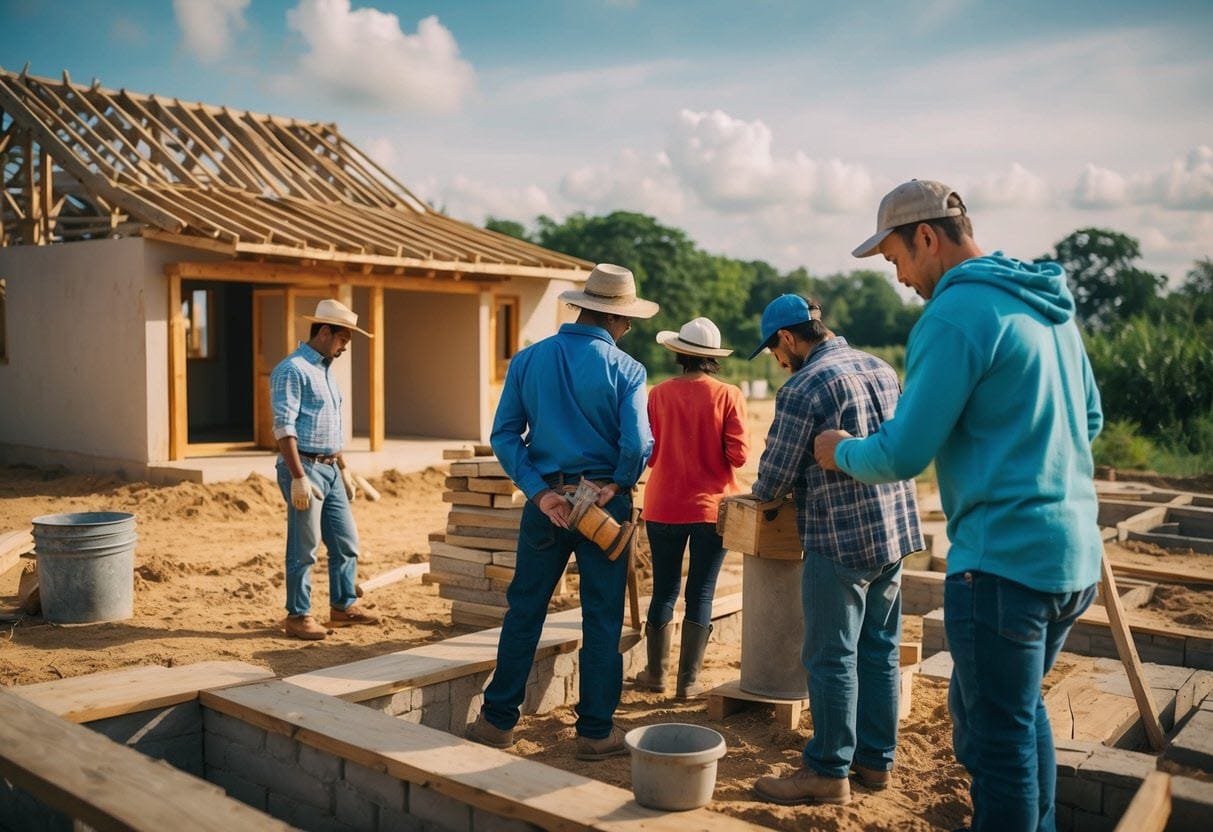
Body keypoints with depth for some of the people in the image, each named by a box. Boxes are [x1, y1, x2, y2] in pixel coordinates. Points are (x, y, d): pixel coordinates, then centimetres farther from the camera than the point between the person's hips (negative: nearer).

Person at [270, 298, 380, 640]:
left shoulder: (325, 369, 16)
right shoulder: (292, 370, -13)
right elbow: (284, 428, -19)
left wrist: (343, 469, 23)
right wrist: (298, 478, -23)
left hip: (329, 469, 9)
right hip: (304, 469, -9)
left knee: (346, 542, 12)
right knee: (304, 548, -1)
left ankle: (343, 606, 25)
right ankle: (298, 616, 10)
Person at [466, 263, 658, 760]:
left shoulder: (527, 360, 1)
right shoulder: (625, 369, -9)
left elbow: (504, 435, -4)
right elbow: (638, 444, -19)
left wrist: (539, 492, -6)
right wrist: (618, 484, -1)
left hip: (546, 502, 3)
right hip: (605, 504, -2)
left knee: (524, 611, 13)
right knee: (602, 620, 8)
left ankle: (499, 720, 21)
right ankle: (596, 731, 16)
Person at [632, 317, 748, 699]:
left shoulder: (659, 394, -5)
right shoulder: (728, 395, -9)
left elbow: (647, 453, -2)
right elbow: (738, 455, -11)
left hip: (664, 506, 1)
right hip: (711, 507, -1)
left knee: (664, 590, 14)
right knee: (701, 594, 8)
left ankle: (656, 672, 24)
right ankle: (688, 680, 11)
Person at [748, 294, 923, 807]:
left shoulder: (804, 388, -14)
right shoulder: (883, 370, 10)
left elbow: (773, 480, -12)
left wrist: (762, 494, 11)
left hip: (841, 539, -8)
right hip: (895, 531, 8)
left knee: (832, 658, 2)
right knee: (880, 650, 15)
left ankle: (828, 772, 11)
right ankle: (876, 759, 26)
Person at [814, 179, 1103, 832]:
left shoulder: (955, 315, -16)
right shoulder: (1049, 305, 11)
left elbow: (901, 455, -17)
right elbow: (1089, 418, 22)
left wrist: (841, 452, 2)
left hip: (1004, 561, -9)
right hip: (1073, 555, 9)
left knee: (998, 736, 3)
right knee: (1021, 712, 24)